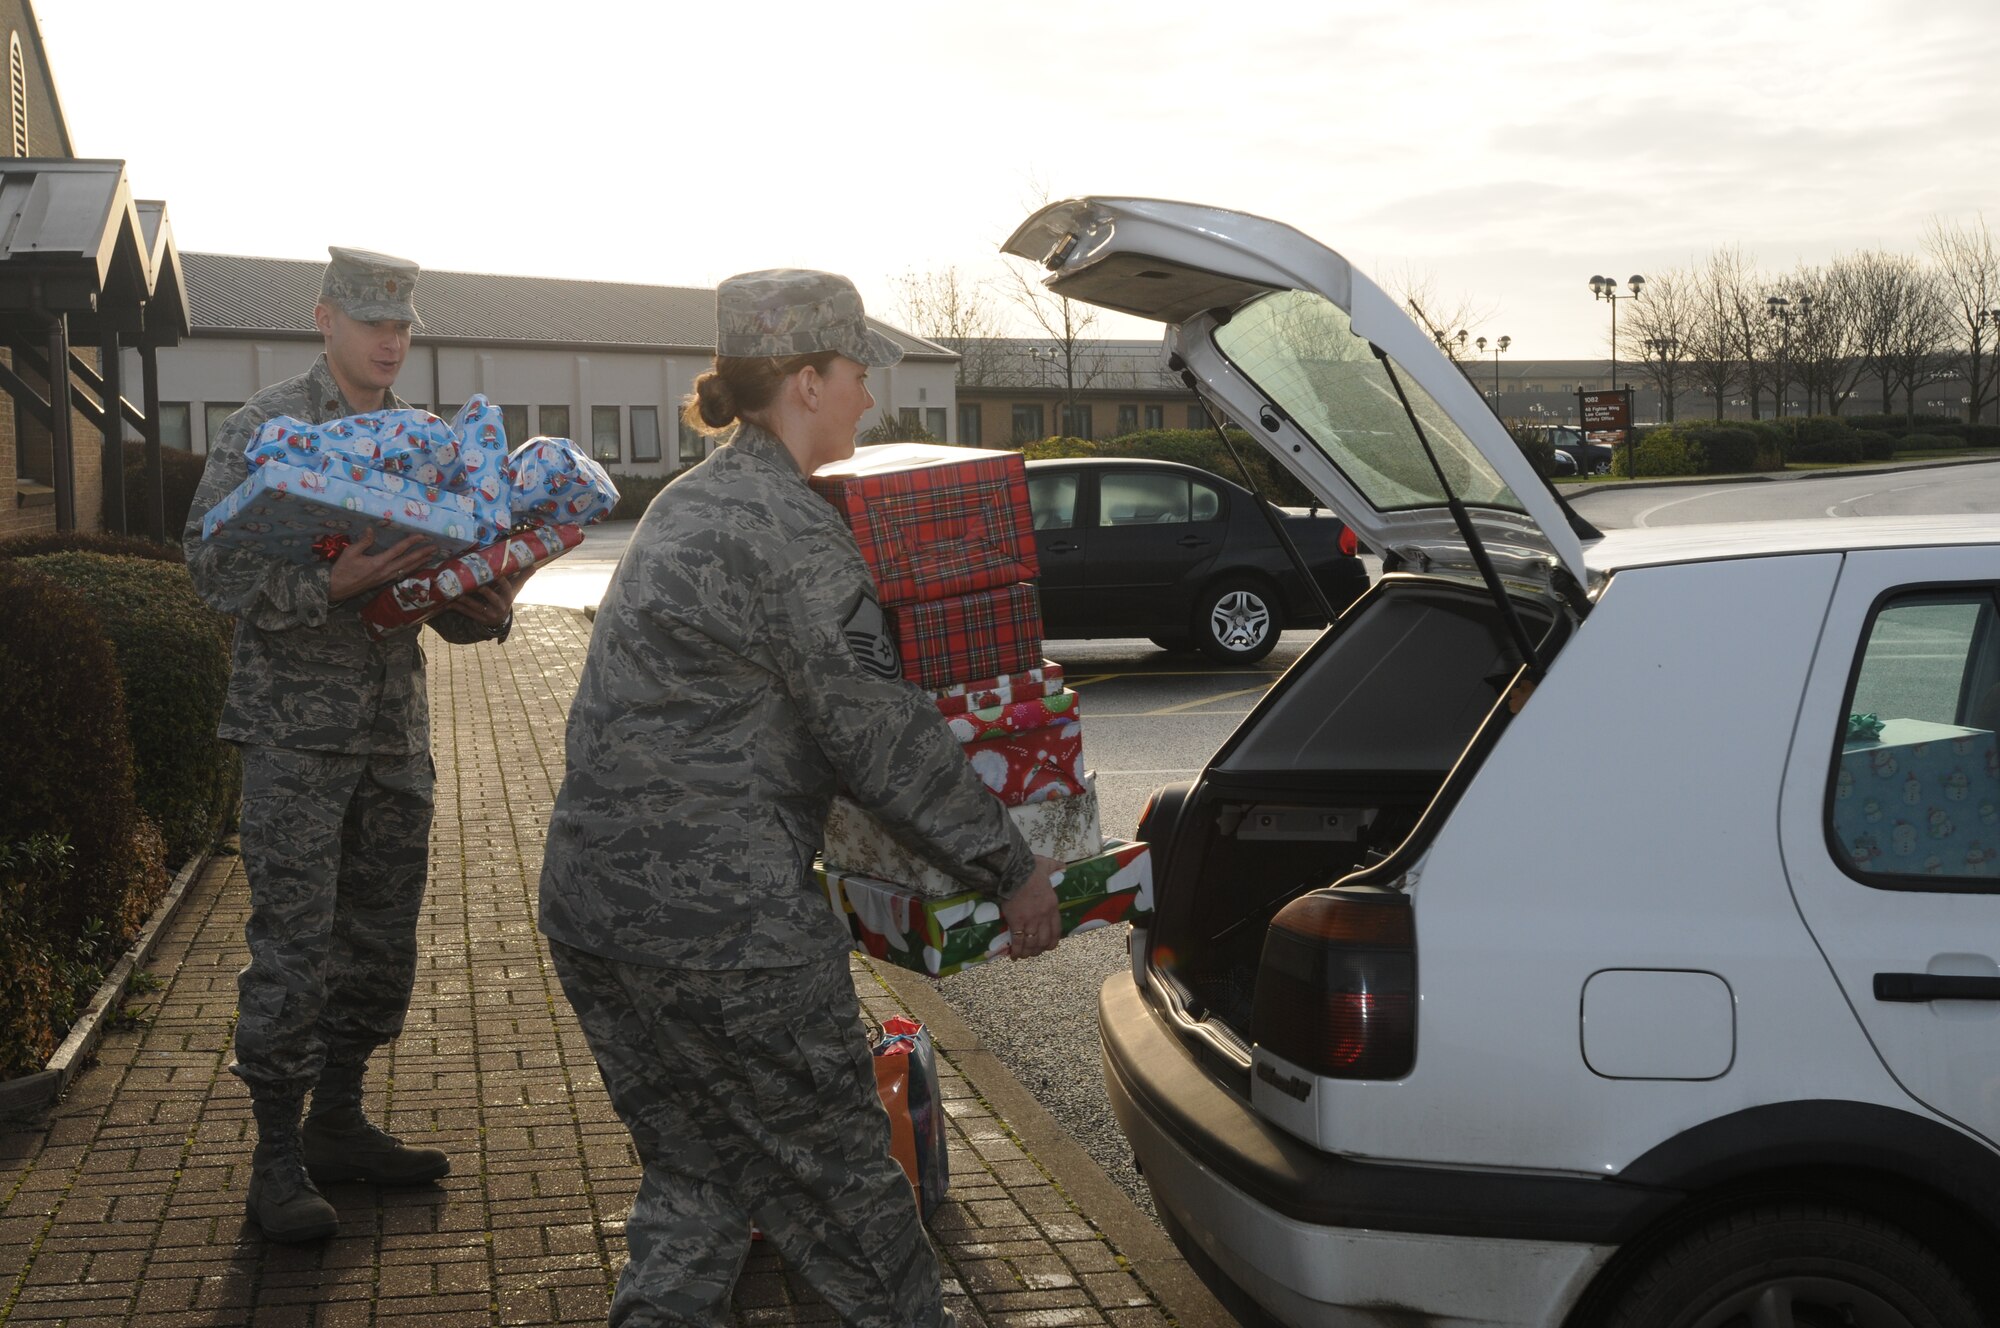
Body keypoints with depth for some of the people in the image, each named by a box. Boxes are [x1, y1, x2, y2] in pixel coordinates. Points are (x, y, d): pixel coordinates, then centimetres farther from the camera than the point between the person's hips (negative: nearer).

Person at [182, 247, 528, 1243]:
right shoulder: (264, 427, -5)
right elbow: (211, 562, -12)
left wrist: (486, 610, -7)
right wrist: (330, 584, -25)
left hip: (396, 730, 6)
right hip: (295, 729, -6)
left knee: (381, 938, 12)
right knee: (293, 944, -4)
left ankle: (336, 1124, 27)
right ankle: (276, 1160, 8)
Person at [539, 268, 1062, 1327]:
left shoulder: (687, 503, 15)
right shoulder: (790, 532, -16)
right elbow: (878, 732, -16)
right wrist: (1012, 870, -6)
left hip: (590, 894, 9)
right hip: (719, 913, -9)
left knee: (694, 1170, 21)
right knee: (837, 1172, 8)